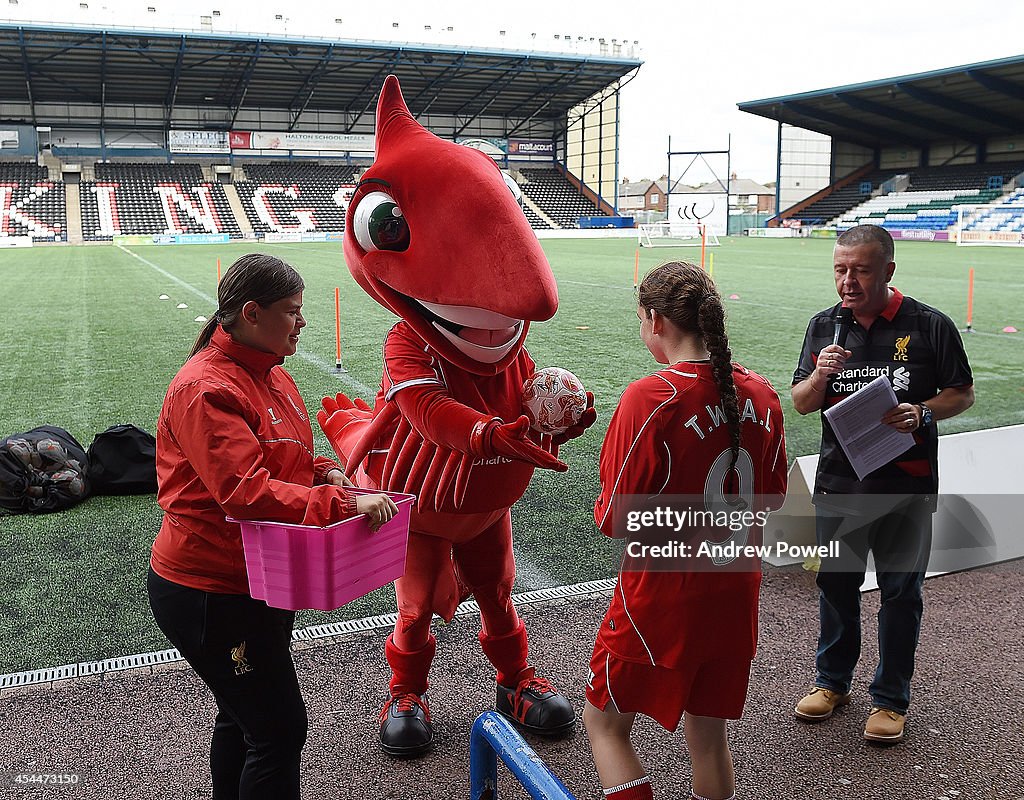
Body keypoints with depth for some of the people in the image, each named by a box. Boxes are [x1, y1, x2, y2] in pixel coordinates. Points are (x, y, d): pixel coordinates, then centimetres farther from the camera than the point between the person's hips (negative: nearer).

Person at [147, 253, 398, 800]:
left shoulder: (269, 375, 7)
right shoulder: (207, 390, -23)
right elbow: (245, 492, -32)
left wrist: (323, 473, -2)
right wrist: (342, 503, -33)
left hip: (258, 582, 10)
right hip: (209, 594, -10)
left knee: (244, 716, 24)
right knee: (280, 729, -2)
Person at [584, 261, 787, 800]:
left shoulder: (649, 398, -22)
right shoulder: (758, 393, -3)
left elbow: (616, 522, -18)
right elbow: (772, 496, 9)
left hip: (662, 596, -6)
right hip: (734, 593, 6)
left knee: (605, 723, 15)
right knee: (708, 733, 21)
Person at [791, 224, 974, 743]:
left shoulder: (929, 326, -7)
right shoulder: (824, 326, 3)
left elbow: (962, 393, 0)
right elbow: (801, 404, 5)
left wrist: (921, 412, -19)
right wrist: (820, 374, -17)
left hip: (905, 484, -3)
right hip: (839, 481, 3)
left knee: (901, 591, 9)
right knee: (836, 583, 15)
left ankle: (891, 698, 25)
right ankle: (832, 681, 34)